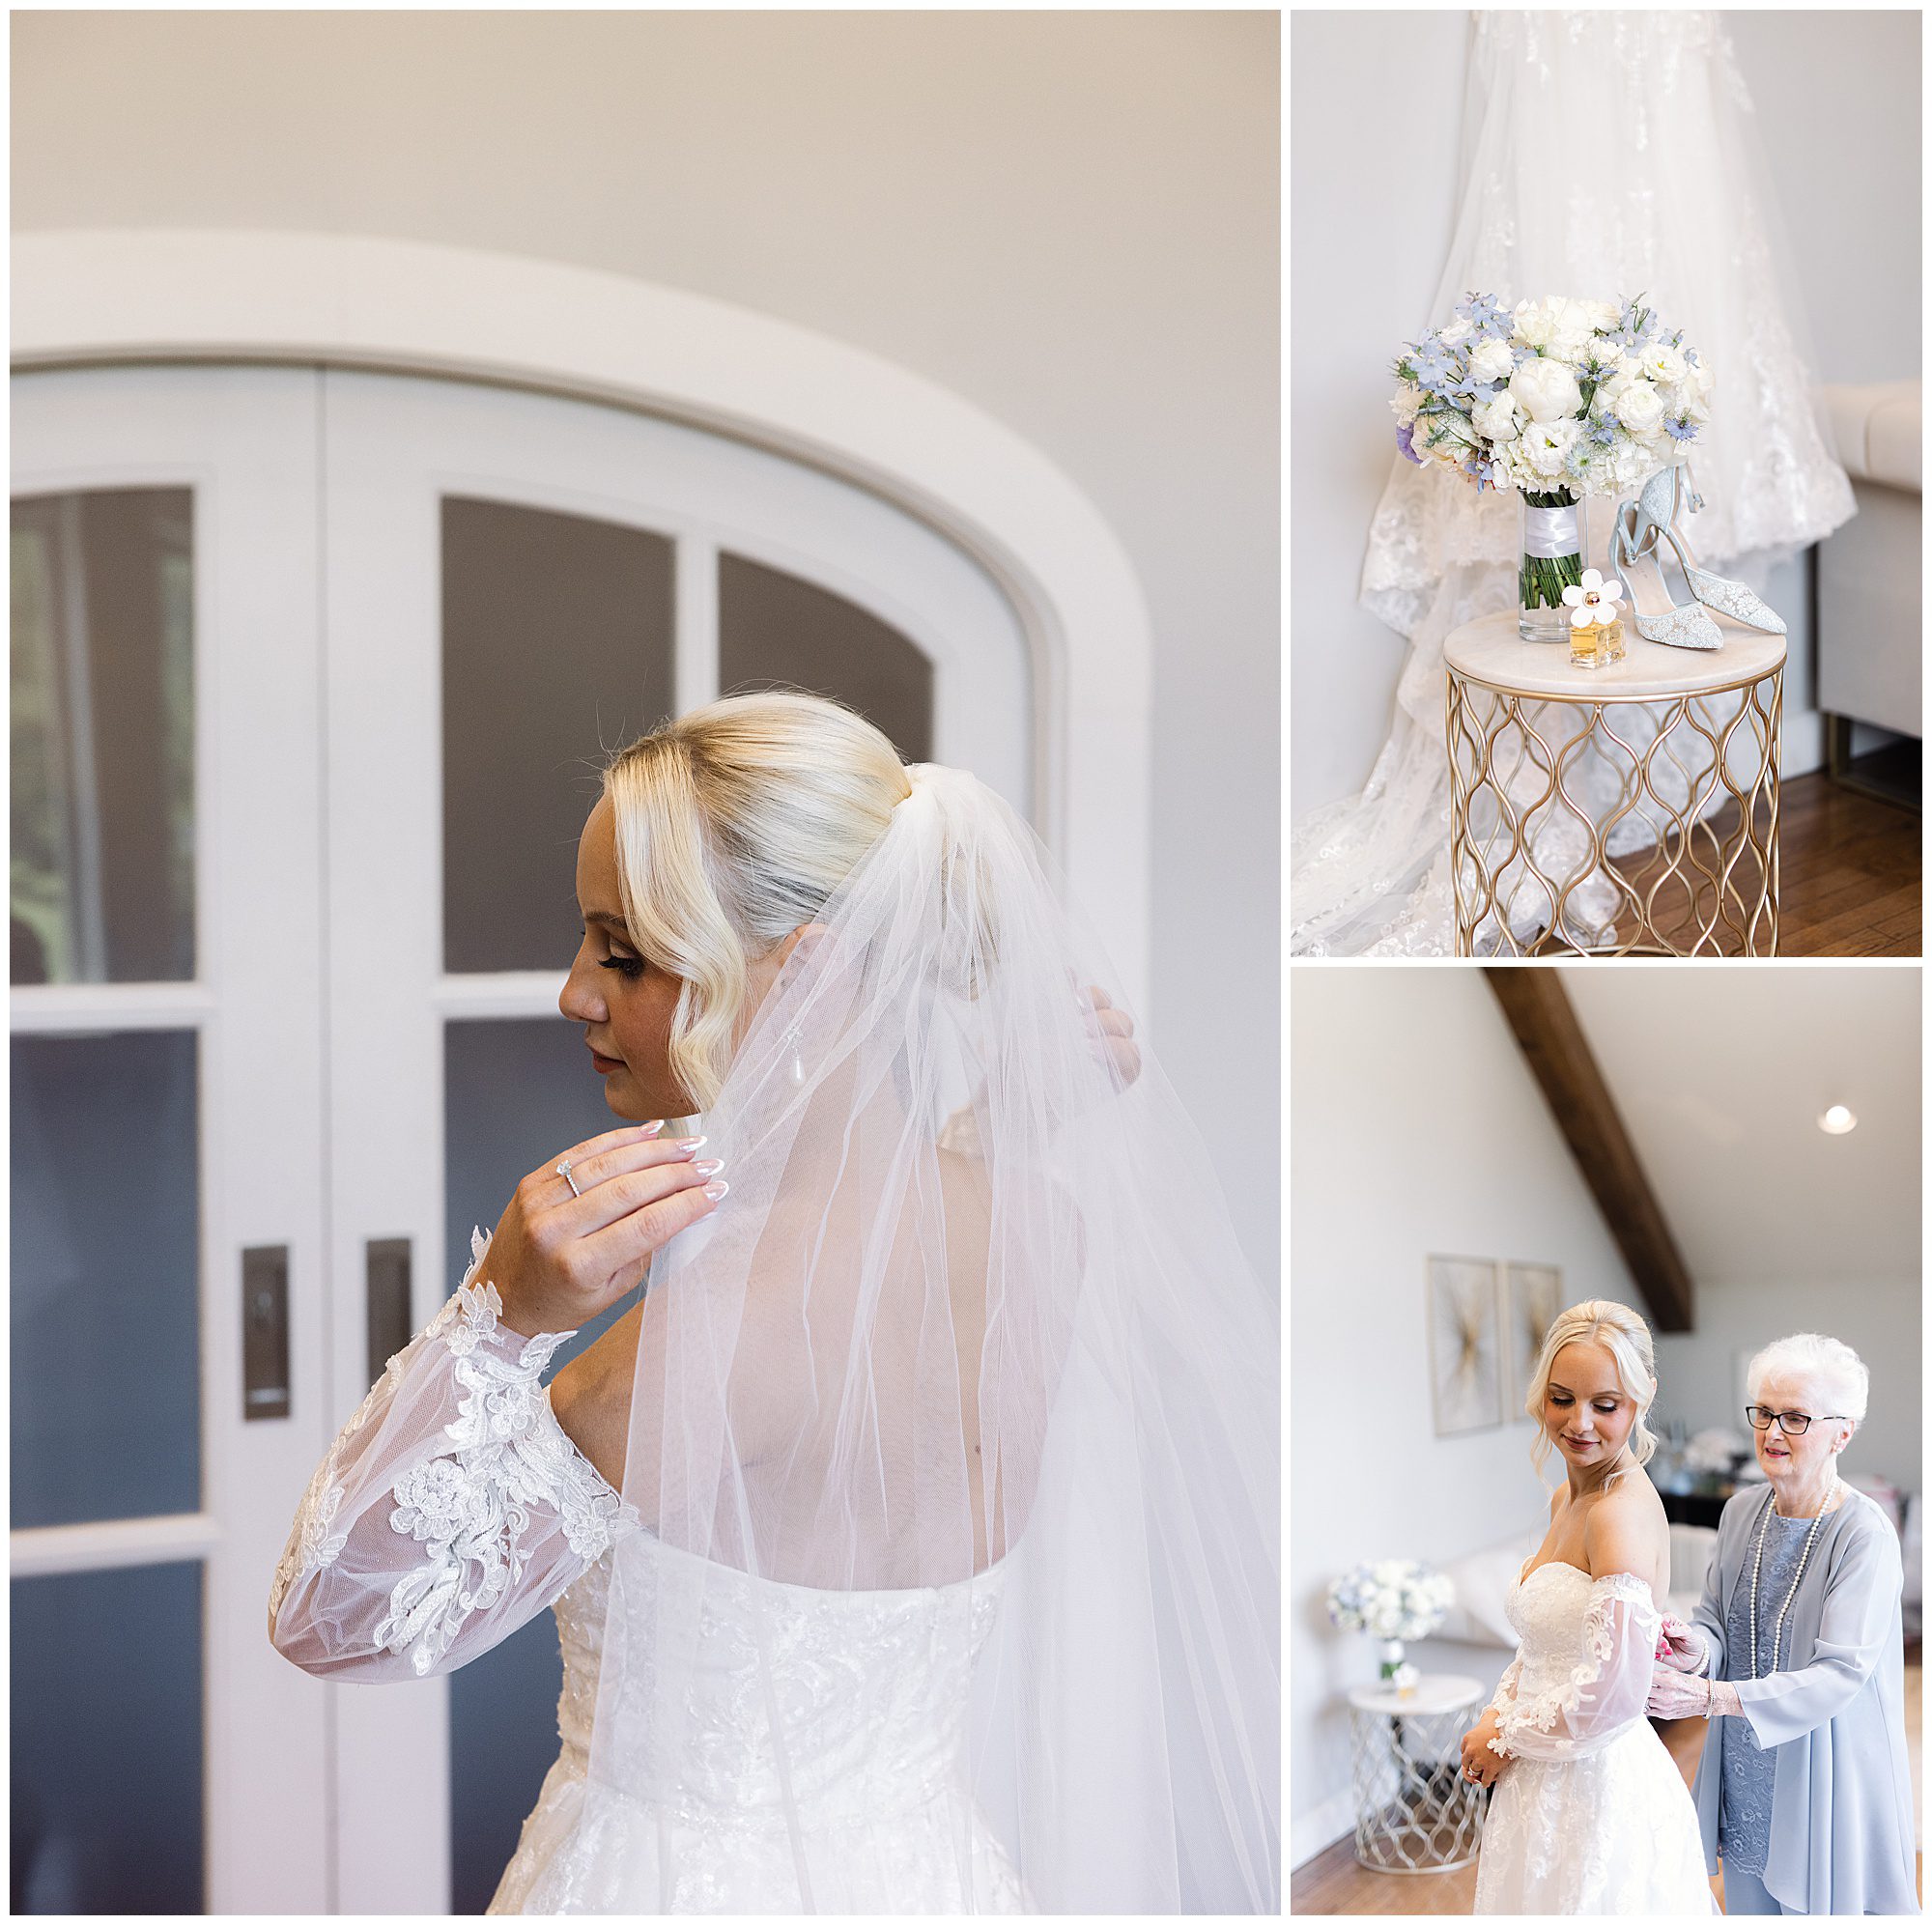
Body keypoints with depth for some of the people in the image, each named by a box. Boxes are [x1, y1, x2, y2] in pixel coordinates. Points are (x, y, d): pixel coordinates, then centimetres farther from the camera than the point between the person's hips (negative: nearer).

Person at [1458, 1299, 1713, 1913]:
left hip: (1596, 1788, -9)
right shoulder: (1566, 1499, 7)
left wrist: (1507, 1739, -13)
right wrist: (1497, 1714, 2)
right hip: (1548, 1785, 9)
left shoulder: (1623, 1511, -22)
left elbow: (1615, 1694, -26)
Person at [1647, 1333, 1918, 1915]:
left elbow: (1839, 1674, -24)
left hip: (1822, 1779, -6)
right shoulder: (1742, 1510, 3)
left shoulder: (1866, 1536, -19)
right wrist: (1697, 1650, -17)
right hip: (1744, 1777, 6)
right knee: (1747, 1906, 17)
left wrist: (1712, 1697, -32)